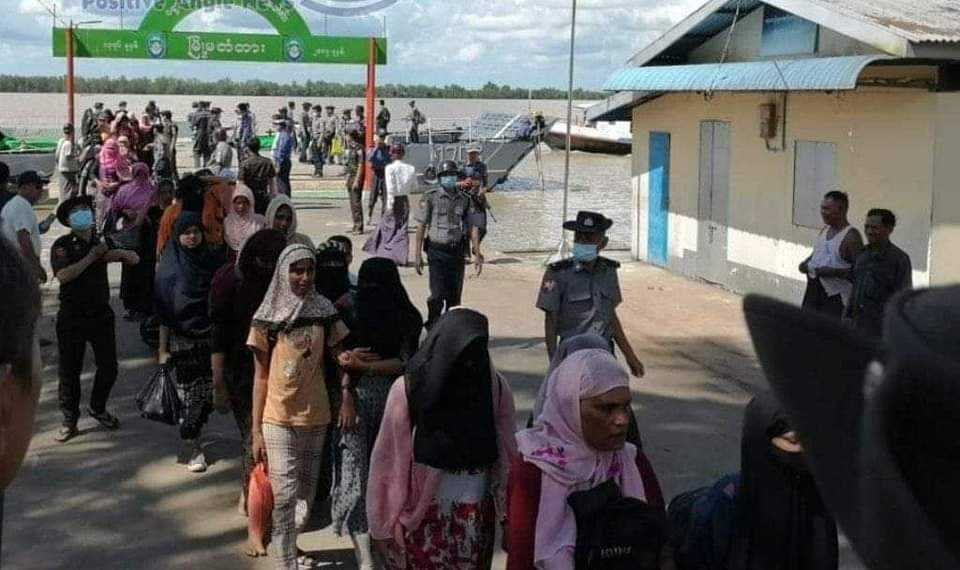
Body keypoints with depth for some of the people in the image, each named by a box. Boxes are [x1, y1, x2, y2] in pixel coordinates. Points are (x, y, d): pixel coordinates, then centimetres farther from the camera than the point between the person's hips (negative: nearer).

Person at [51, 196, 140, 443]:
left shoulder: (101, 243, 7)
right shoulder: (62, 245, -7)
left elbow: (135, 259, 8)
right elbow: (63, 275, -23)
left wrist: (117, 253, -12)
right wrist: (91, 257, -19)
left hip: (101, 314, 4)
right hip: (72, 317, -4)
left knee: (109, 367, 8)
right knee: (69, 370, 3)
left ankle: (97, 408, 30)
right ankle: (70, 420, 14)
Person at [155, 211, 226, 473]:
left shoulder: (213, 260, 2)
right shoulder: (170, 267, -4)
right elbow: (164, 312, -4)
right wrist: (162, 348, -6)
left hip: (210, 338, 3)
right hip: (182, 341, -2)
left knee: (209, 393, 4)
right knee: (189, 395, -3)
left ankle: (193, 436, 27)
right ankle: (193, 449, 9)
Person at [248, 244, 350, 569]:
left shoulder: (324, 312, 0)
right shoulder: (267, 318, -5)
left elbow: (340, 358, 6)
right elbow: (260, 376, -1)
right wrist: (256, 430, -3)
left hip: (316, 417, 3)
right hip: (279, 419, -3)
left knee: (306, 494, 14)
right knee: (284, 496, -6)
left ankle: (287, 543, 38)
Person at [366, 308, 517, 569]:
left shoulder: (495, 388, -8)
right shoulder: (407, 390, -15)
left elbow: (507, 454, -1)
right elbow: (388, 459, -9)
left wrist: (509, 513, 2)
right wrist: (382, 524, -4)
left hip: (477, 517, 2)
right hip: (422, 517, -2)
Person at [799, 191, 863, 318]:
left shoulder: (851, 236, -13)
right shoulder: (824, 231, 12)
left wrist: (833, 272, -23)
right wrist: (806, 263, 7)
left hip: (834, 295, -8)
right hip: (813, 290, 8)